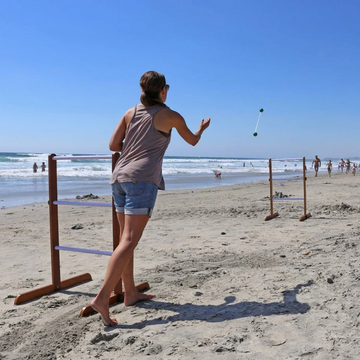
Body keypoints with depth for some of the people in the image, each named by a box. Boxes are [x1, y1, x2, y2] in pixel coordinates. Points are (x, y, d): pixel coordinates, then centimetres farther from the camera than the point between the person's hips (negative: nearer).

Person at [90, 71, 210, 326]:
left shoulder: (131, 113, 15)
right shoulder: (171, 116, 5)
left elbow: (113, 145, 10)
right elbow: (192, 141, 21)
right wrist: (202, 129, 42)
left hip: (120, 176, 7)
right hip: (143, 178, -6)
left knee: (127, 239, 13)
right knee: (128, 242, -10)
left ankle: (130, 293, 23)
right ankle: (102, 298, -18)